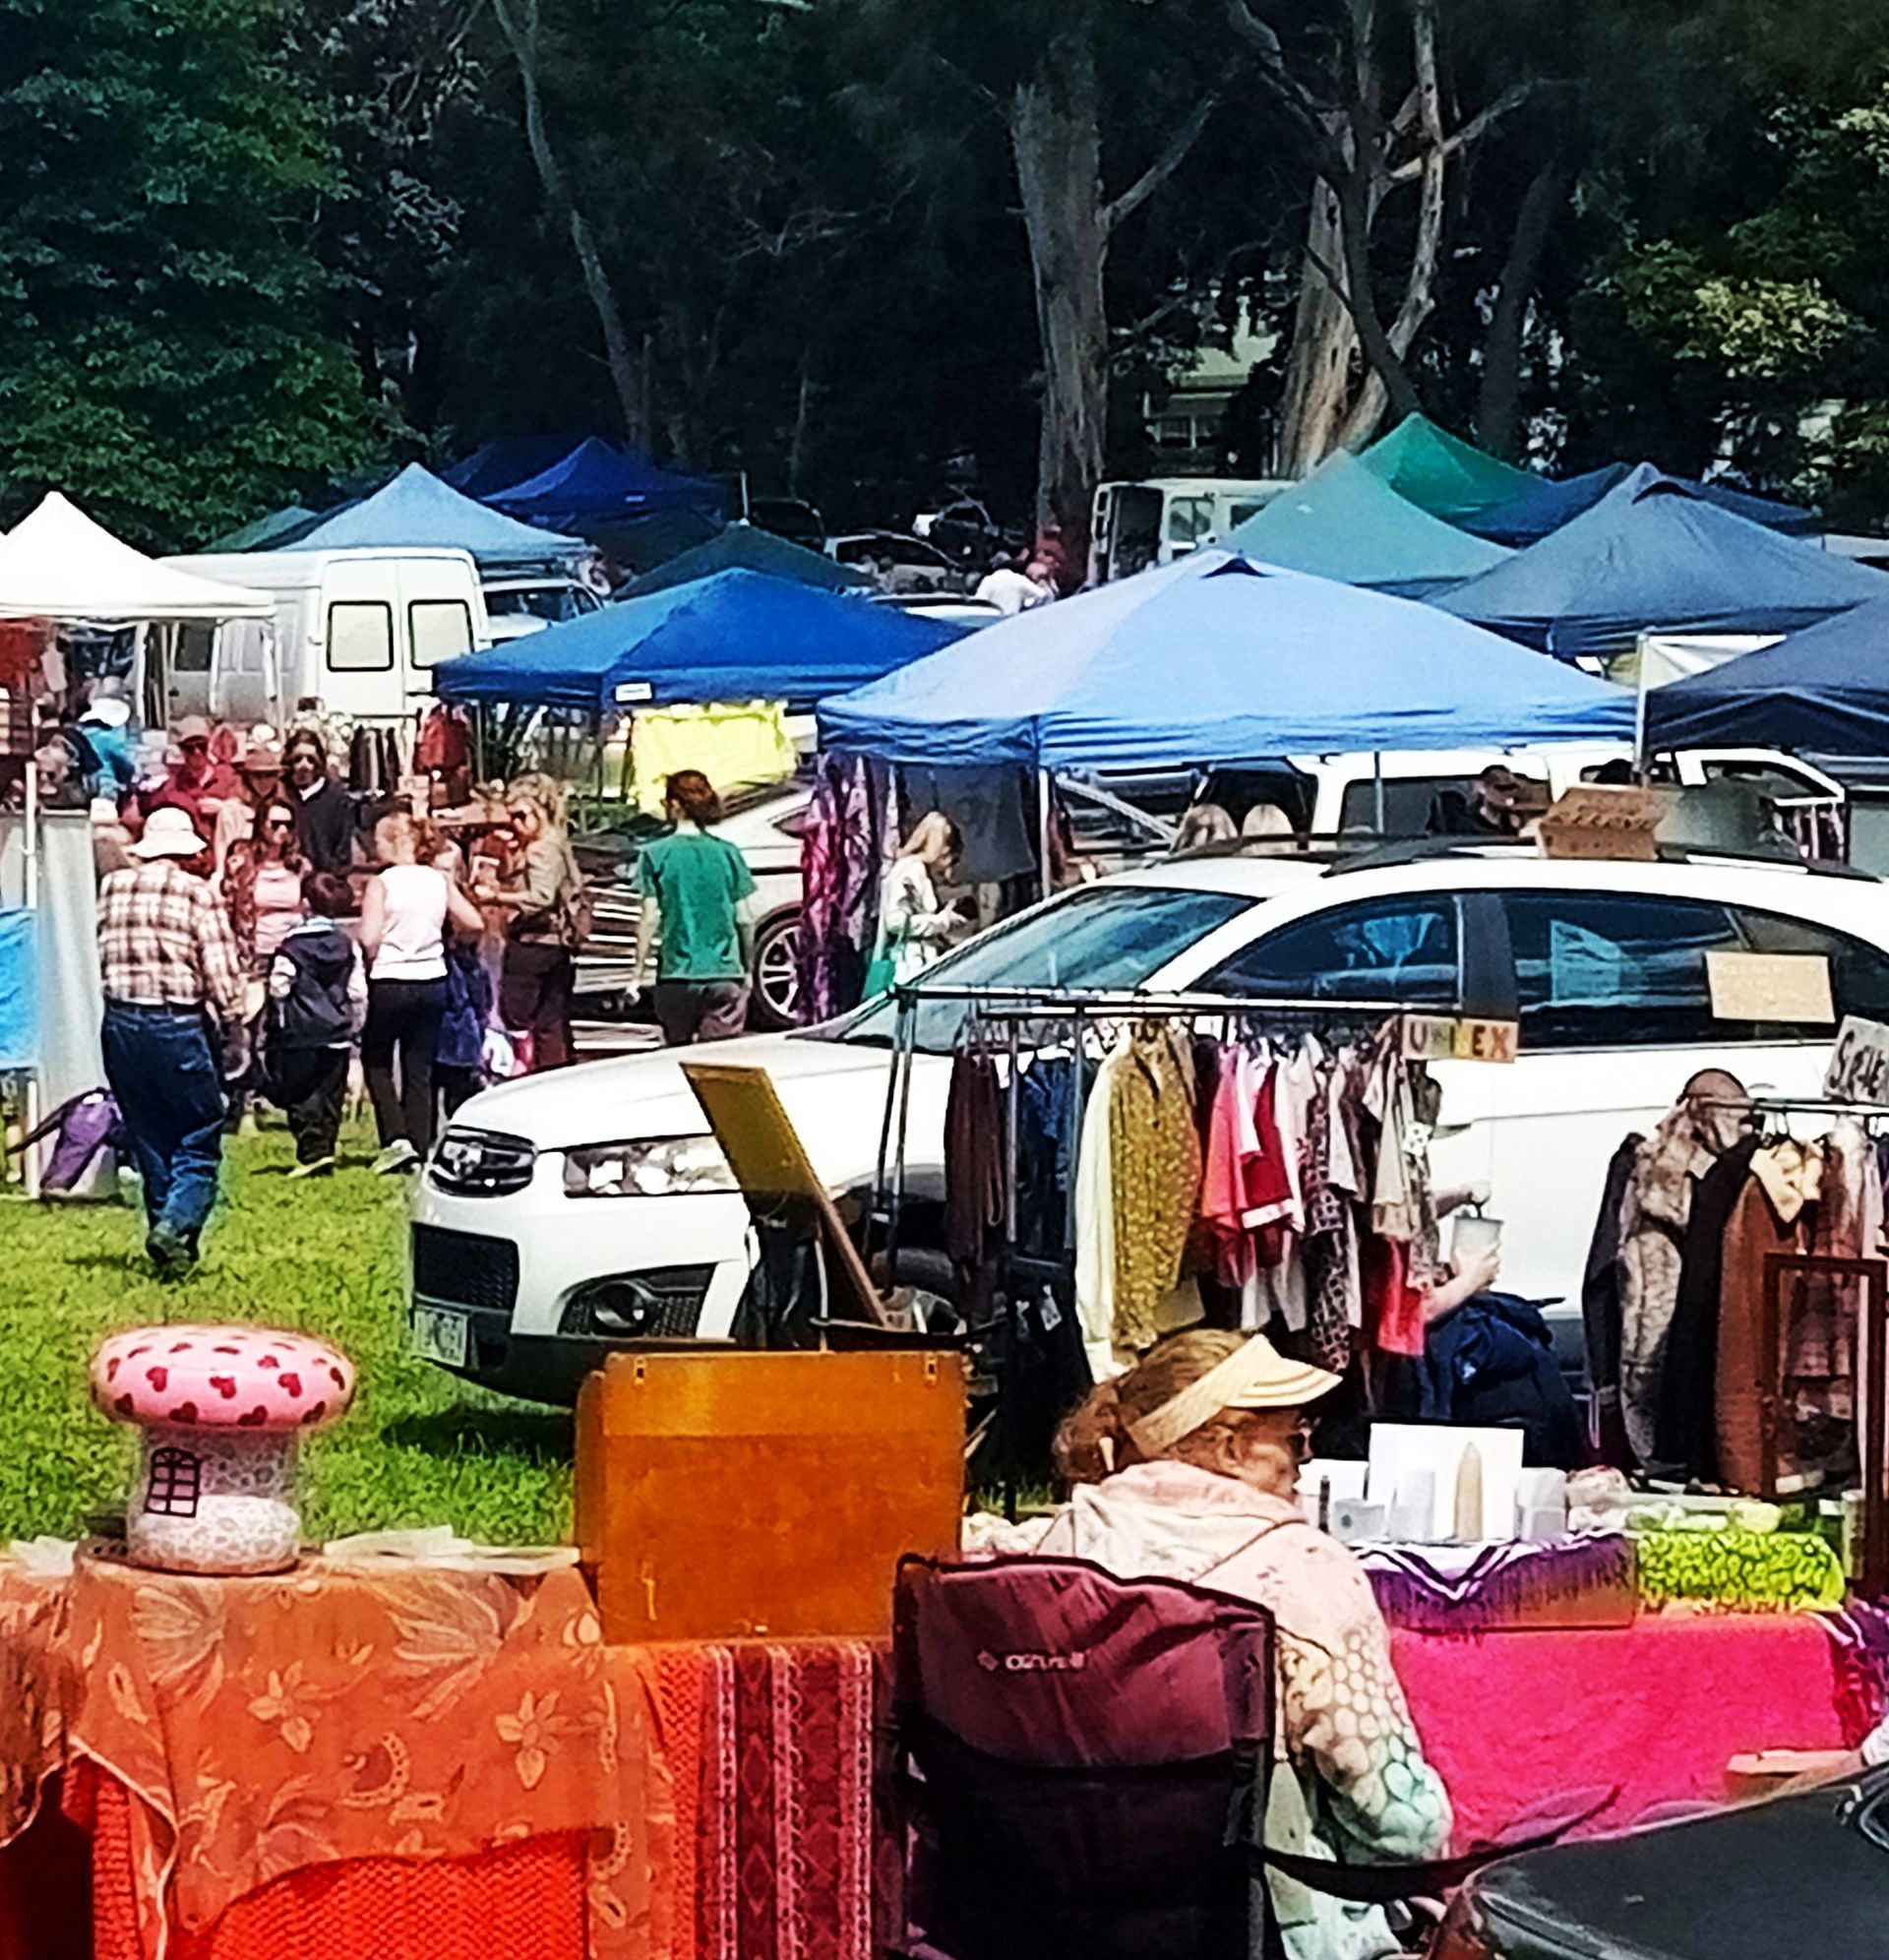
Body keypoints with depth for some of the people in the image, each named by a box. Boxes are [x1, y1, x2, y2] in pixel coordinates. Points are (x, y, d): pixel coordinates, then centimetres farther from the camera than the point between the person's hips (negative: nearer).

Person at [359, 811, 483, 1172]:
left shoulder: (381, 883, -11)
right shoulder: (439, 881, 2)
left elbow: (369, 937, -18)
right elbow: (475, 923, 5)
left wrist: (369, 960, 3)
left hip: (390, 983, -4)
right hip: (432, 981, 4)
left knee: (376, 1061, 14)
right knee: (420, 1071, 10)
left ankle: (396, 1137, -3)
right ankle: (418, 1151, 8)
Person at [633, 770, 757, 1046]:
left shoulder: (656, 854, -2)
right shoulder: (728, 854, 4)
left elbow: (650, 919, -5)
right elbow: (744, 920, 6)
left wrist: (639, 969, 2)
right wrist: (748, 969, 17)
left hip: (677, 976, -1)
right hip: (726, 973, 1)